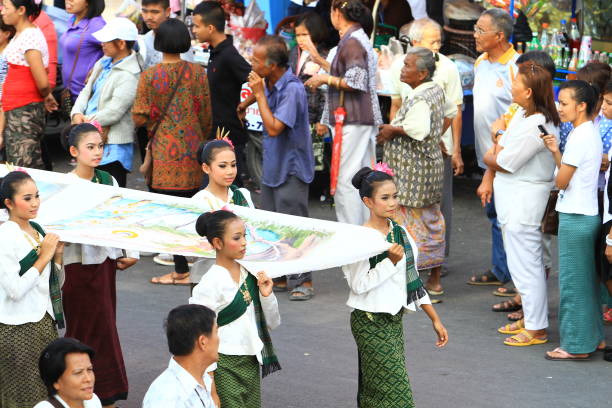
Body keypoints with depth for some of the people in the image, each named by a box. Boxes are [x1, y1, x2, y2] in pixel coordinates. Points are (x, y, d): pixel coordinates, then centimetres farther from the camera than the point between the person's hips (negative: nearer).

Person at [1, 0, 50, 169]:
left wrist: (45, 95, -1)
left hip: (26, 110, -10)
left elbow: (43, 83, -19)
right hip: (14, 111, 10)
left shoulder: (29, 38, -18)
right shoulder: (19, 35, 12)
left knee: (25, 168, -10)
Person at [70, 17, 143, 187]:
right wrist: (77, 114, -5)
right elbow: (87, 91, 14)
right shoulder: (103, 64, 13)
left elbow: (114, 111, -19)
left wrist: (87, 123, -11)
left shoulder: (130, 76, -16)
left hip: (112, 148, -9)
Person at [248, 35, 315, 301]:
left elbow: (274, 128, -25)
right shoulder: (270, 85, 6)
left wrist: (260, 94, -21)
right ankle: (280, 277, 23)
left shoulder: (292, 89, -21)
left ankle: (303, 281, 2)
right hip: (272, 167, 9)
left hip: (291, 169, -9)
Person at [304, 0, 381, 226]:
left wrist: (325, 79, -9)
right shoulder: (360, 38, 17)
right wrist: (322, 63, 30)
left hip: (353, 121, -10)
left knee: (345, 181, -9)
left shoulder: (351, 42, -13)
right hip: (365, 119, 10)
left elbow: (355, 83, -20)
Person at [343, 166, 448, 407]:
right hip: (370, 322, -7)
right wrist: (391, 261, -23)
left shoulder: (399, 233, 7)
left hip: (394, 319, 7)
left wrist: (435, 319, 13)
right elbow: (358, 284, -21)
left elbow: (412, 281, 13)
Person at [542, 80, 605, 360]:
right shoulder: (590, 133, 11)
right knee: (586, 280, 16)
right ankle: (591, 336, 23)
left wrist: (556, 156, 4)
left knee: (572, 280, -3)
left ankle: (576, 345, 2)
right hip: (588, 214, 10)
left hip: (575, 218, -10)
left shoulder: (579, 137, -18)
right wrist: (556, 152, 1)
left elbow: (562, 181, -14)